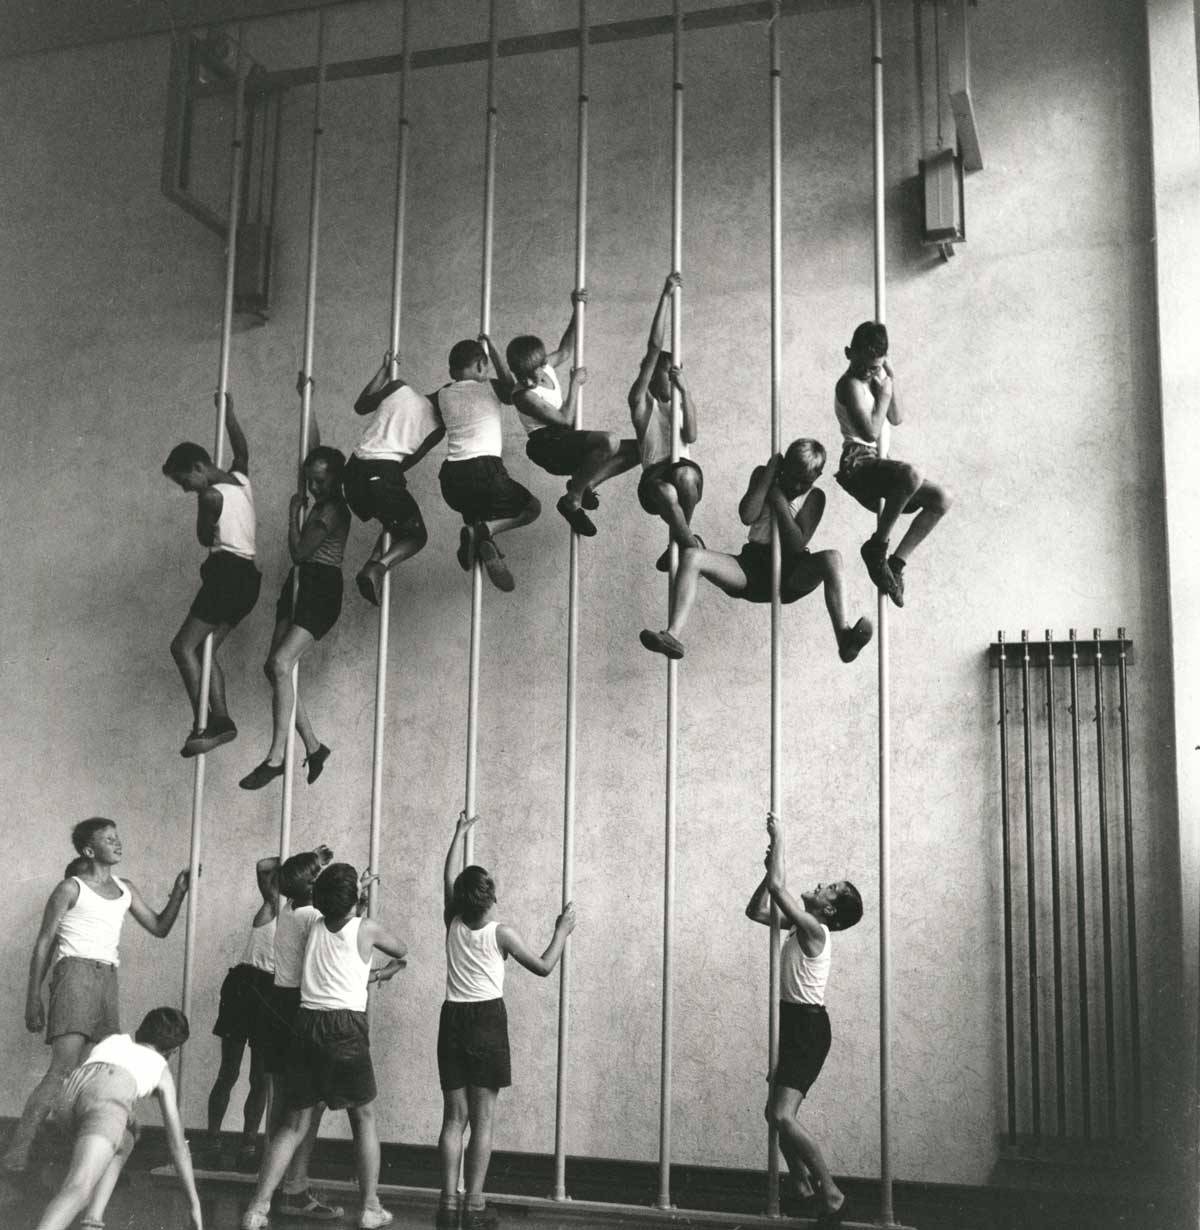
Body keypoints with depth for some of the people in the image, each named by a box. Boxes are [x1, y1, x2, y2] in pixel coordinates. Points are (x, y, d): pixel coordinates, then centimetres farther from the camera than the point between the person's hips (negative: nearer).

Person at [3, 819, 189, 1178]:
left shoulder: (126, 890, 18)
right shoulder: (71, 888, 1)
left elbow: (160, 928, 21)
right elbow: (44, 943, 1)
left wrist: (179, 892, 7)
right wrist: (33, 998, -5)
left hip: (108, 979, 7)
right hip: (75, 973, -6)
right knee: (64, 1068, -17)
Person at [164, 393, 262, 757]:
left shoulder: (211, 496, -12)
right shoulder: (240, 479, 12)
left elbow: (206, 538, -1)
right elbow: (242, 449, 31)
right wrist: (228, 414, 41)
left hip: (227, 572, -9)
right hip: (247, 577, 9)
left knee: (183, 646, -10)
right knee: (206, 648, 12)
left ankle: (203, 724, -19)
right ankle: (221, 719, 2)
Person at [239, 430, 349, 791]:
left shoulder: (334, 509, -11)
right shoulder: (321, 504, 14)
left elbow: (299, 552, -13)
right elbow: (317, 452, 28)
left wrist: (294, 512, -2)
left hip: (321, 589, -10)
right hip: (300, 585, 10)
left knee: (281, 663, -21)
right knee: (275, 667, 2)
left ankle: (276, 758, -22)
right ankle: (313, 747, 9)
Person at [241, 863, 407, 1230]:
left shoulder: (315, 927, 12)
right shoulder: (366, 929, 3)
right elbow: (402, 953, 21)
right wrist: (377, 974, 35)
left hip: (307, 1023, 4)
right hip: (345, 1025, -4)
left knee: (295, 1123, 9)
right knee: (364, 1116, 12)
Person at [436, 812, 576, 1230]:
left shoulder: (453, 924, 3)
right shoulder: (500, 933, -7)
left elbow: (449, 876, 18)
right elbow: (543, 966, 0)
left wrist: (460, 833, 29)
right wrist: (562, 932, 14)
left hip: (453, 1019, 4)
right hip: (488, 1020, -4)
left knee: (454, 1116, 8)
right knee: (483, 1119, -1)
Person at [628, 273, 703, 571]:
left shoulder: (682, 400, 20)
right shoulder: (642, 400, 9)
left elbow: (691, 437, -1)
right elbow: (654, 345, 1)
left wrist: (684, 390, -7)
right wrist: (665, 295, -4)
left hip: (684, 471, 3)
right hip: (653, 479, -3)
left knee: (684, 474, -36)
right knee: (667, 493, -39)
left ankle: (683, 540, -13)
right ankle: (693, 546, -21)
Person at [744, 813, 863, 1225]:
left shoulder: (814, 928, -15)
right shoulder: (801, 925, 11)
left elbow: (778, 887, -23)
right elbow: (756, 910, 18)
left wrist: (778, 840, -13)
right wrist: (771, 865, 8)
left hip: (808, 1027, -10)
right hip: (795, 1024, 10)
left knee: (783, 1117, -19)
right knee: (777, 1114, 15)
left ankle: (832, 1195, -13)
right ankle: (801, 1188, 26)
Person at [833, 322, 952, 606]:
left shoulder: (875, 378, 15)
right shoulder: (850, 384, -12)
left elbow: (897, 420, 18)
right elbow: (870, 431, -21)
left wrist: (891, 384, 5)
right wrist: (884, 394, -8)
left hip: (874, 464, 9)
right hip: (857, 463, -9)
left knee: (942, 499, -2)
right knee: (912, 475, -38)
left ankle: (896, 563, 0)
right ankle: (876, 547, -21)